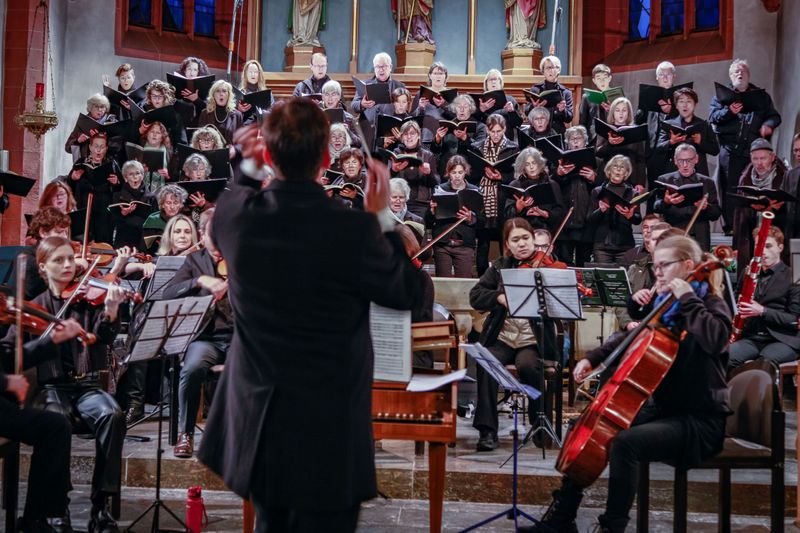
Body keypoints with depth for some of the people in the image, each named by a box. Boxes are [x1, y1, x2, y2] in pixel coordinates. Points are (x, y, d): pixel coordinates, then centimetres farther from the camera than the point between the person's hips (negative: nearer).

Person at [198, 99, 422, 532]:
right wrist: (381, 216, -1)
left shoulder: (235, 212, -12)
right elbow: (408, 293, -6)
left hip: (256, 425, 5)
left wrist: (246, 167, 20)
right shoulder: (353, 231, -24)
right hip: (326, 433, -4)